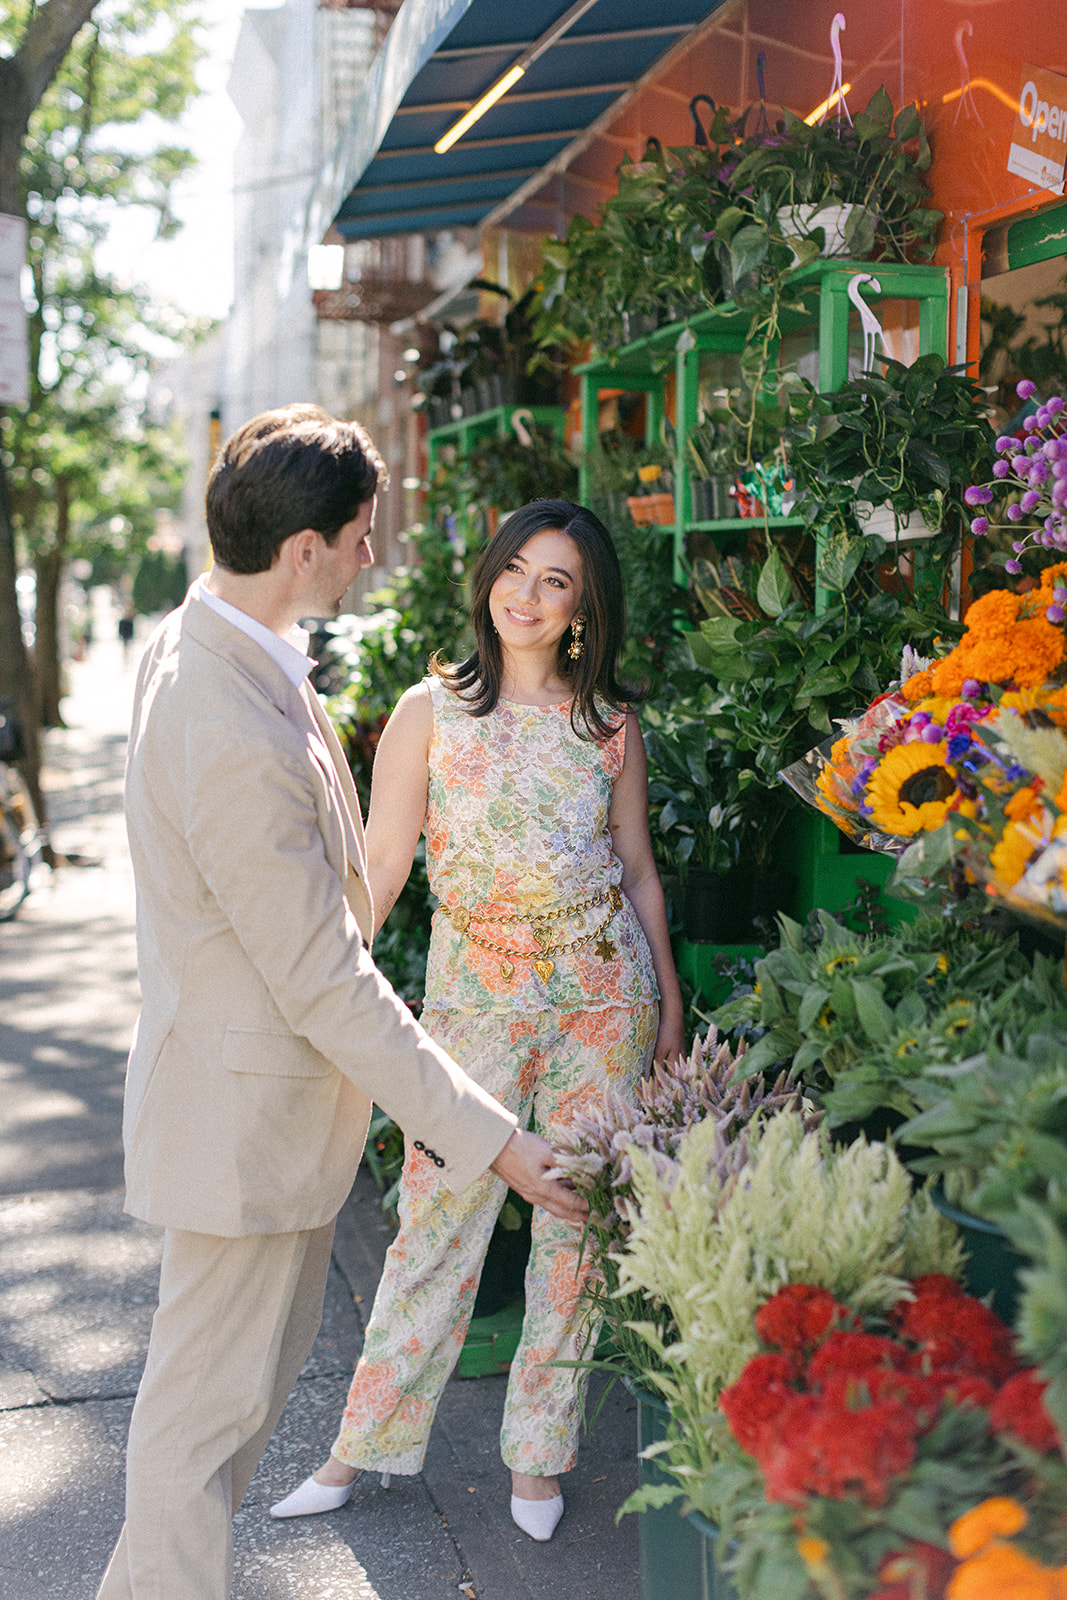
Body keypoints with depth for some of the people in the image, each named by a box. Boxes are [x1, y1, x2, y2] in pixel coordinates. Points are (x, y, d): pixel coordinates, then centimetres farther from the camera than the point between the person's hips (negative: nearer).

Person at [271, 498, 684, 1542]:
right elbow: (379, 869, -3)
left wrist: (668, 1003, 8)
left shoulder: (611, 723, 4)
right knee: (437, 1220, 2)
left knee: (579, 1217, 7)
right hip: (475, 991, -1)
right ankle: (365, 1444, 18)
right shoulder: (431, 711, 0)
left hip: (603, 989, 2)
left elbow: (638, 871, 10)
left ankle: (539, 1451, 23)